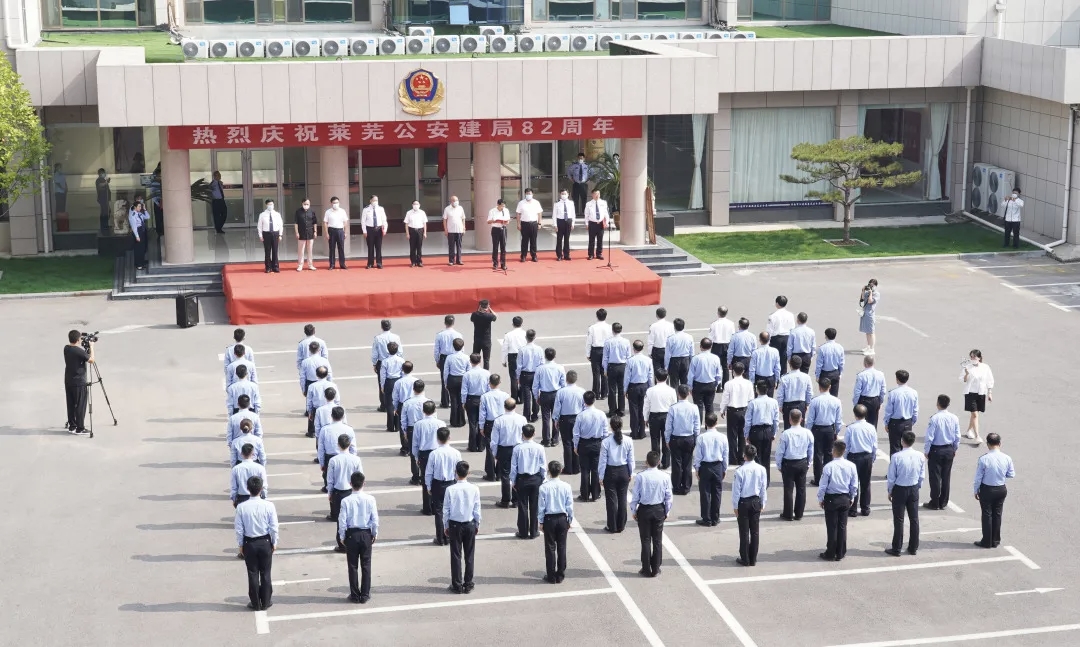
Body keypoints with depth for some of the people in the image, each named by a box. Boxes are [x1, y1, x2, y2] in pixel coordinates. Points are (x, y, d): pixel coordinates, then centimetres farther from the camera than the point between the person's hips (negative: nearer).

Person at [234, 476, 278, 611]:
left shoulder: (241, 507, -13)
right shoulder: (269, 506, -15)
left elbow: (239, 529, -6)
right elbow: (274, 527, -9)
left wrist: (241, 545, 7)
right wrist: (274, 543, 6)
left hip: (249, 543, 0)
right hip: (265, 542, 0)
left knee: (253, 573, 11)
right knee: (265, 573, 13)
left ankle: (255, 603, 20)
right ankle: (266, 602, 21)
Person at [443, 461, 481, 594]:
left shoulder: (450, 490, -13)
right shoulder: (474, 489, -10)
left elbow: (446, 510, -6)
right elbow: (477, 509, -3)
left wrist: (446, 526, 7)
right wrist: (477, 524, 12)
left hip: (455, 525, -1)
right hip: (470, 524, 1)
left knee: (456, 555, 7)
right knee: (469, 555, 11)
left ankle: (457, 585, 11)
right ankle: (468, 584, 16)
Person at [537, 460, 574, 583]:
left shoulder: (544, 487, -13)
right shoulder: (566, 487, -7)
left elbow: (541, 506, -8)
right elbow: (570, 506, -1)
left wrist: (541, 522, 3)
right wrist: (570, 520, 11)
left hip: (549, 519, -2)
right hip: (563, 519, 2)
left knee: (550, 547, 6)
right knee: (561, 547, 10)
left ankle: (551, 576, 11)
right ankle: (560, 576, 16)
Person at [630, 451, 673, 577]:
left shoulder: (640, 476, -14)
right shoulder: (665, 477, -8)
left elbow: (635, 496, -8)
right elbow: (668, 497, -1)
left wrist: (634, 511, 5)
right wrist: (667, 512, 12)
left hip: (644, 510, -2)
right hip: (659, 510, 2)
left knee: (645, 540, 7)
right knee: (657, 540, 11)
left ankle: (646, 569, 12)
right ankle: (656, 569, 17)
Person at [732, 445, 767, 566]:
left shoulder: (740, 471, -19)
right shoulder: (761, 469, -8)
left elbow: (736, 490, -12)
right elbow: (764, 489, 0)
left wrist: (735, 506, 0)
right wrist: (762, 504, 13)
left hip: (743, 503, -3)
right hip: (756, 502, 3)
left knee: (744, 532, 6)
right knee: (754, 531, 12)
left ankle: (745, 559, 14)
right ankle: (753, 559, 19)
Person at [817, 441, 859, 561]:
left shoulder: (829, 467, -19)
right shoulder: (851, 466, -6)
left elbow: (823, 485, -12)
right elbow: (854, 485, 2)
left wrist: (820, 499, 2)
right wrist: (851, 498, 17)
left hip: (831, 499, -4)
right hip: (845, 499, 4)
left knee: (832, 527, 5)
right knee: (842, 526, 12)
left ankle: (830, 554, 12)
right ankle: (840, 553, 20)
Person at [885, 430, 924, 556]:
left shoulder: (896, 457, -19)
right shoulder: (920, 456, -7)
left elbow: (891, 477, -12)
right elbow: (922, 476, 2)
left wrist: (890, 491, 3)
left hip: (899, 490, -4)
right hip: (914, 489, 4)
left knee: (898, 520, 5)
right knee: (914, 519, 13)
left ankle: (896, 549, 12)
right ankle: (913, 548, 22)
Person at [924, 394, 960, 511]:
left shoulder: (934, 418, -19)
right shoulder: (954, 418, -4)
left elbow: (929, 437, -15)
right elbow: (957, 437, 3)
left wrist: (926, 451, -3)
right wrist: (954, 449, 17)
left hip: (936, 450, -5)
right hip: (949, 450, 5)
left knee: (935, 477, 4)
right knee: (946, 477, 12)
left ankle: (935, 503, 10)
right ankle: (943, 503, 19)